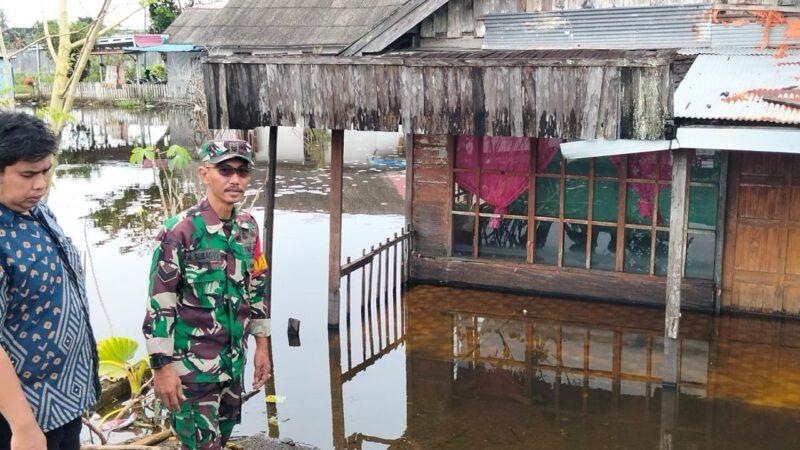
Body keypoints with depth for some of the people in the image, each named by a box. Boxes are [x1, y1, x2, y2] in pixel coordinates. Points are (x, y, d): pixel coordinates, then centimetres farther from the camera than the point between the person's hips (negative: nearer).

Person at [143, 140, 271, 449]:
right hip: (192, 363, -6)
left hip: (234, 359, 6)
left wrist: (262, 344, 13)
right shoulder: (180, 230, -17)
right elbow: (158, 304, -16)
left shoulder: (248, 227, 3)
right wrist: (162, 367, -16)